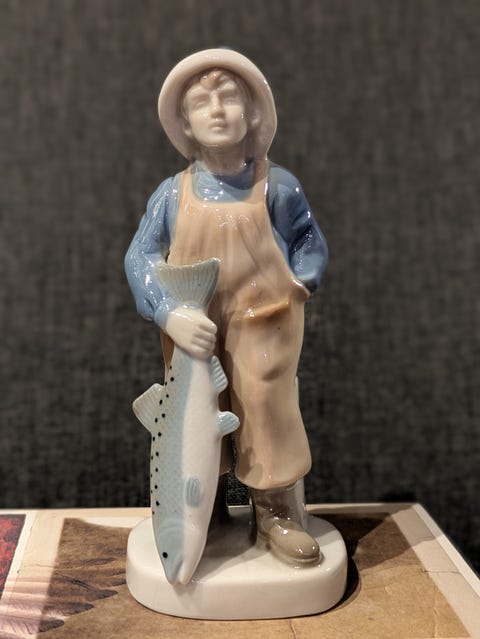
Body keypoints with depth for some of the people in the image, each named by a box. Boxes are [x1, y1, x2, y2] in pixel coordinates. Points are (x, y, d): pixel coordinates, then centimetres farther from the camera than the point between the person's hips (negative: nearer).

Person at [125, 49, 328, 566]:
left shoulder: (276, 185, -5)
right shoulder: (172, 192, -4)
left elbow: (309, 239, 7)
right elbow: (140, 256, -6)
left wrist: (300, 279, -11)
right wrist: (170, 315, -20)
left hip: (262, 325, -1)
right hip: (191, 330, 2)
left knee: (266, 409, 6)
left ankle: (276, 512, 26)